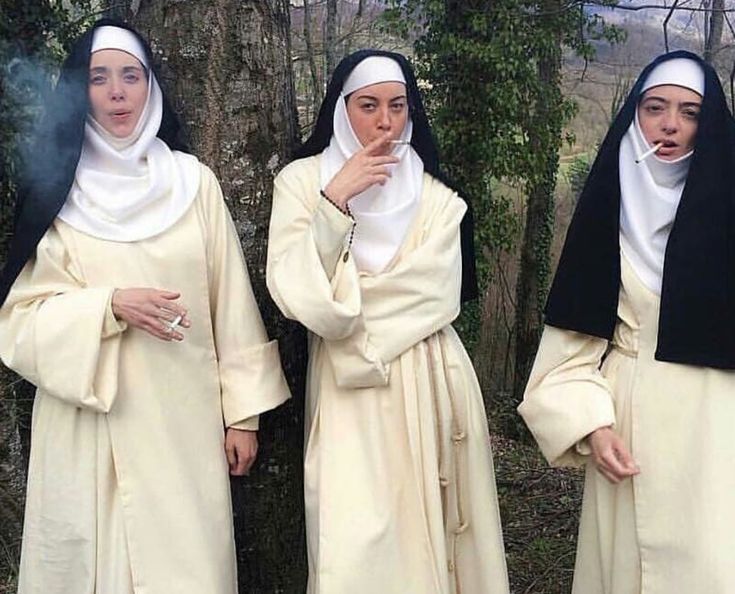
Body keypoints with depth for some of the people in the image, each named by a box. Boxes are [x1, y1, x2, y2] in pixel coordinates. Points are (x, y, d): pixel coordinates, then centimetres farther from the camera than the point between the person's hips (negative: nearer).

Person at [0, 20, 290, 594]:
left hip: (185, 418, 0)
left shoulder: (194, 182, 2)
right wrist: (111, 306, -16)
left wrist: (243, 411, 2)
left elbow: (230, 303, 3)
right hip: (91, 425, 0)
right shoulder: (58, 188, 3)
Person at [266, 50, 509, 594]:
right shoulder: (302, 181, 2)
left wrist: (341, 302, -8)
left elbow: (435, 296, -7)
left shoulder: (434, 196, 7)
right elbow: (295, 294, -10)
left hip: (427, 382, 2)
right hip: (347, 389, -2)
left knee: (426, 525, 7)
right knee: (354, 541, -6)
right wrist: (335, 201, -17)